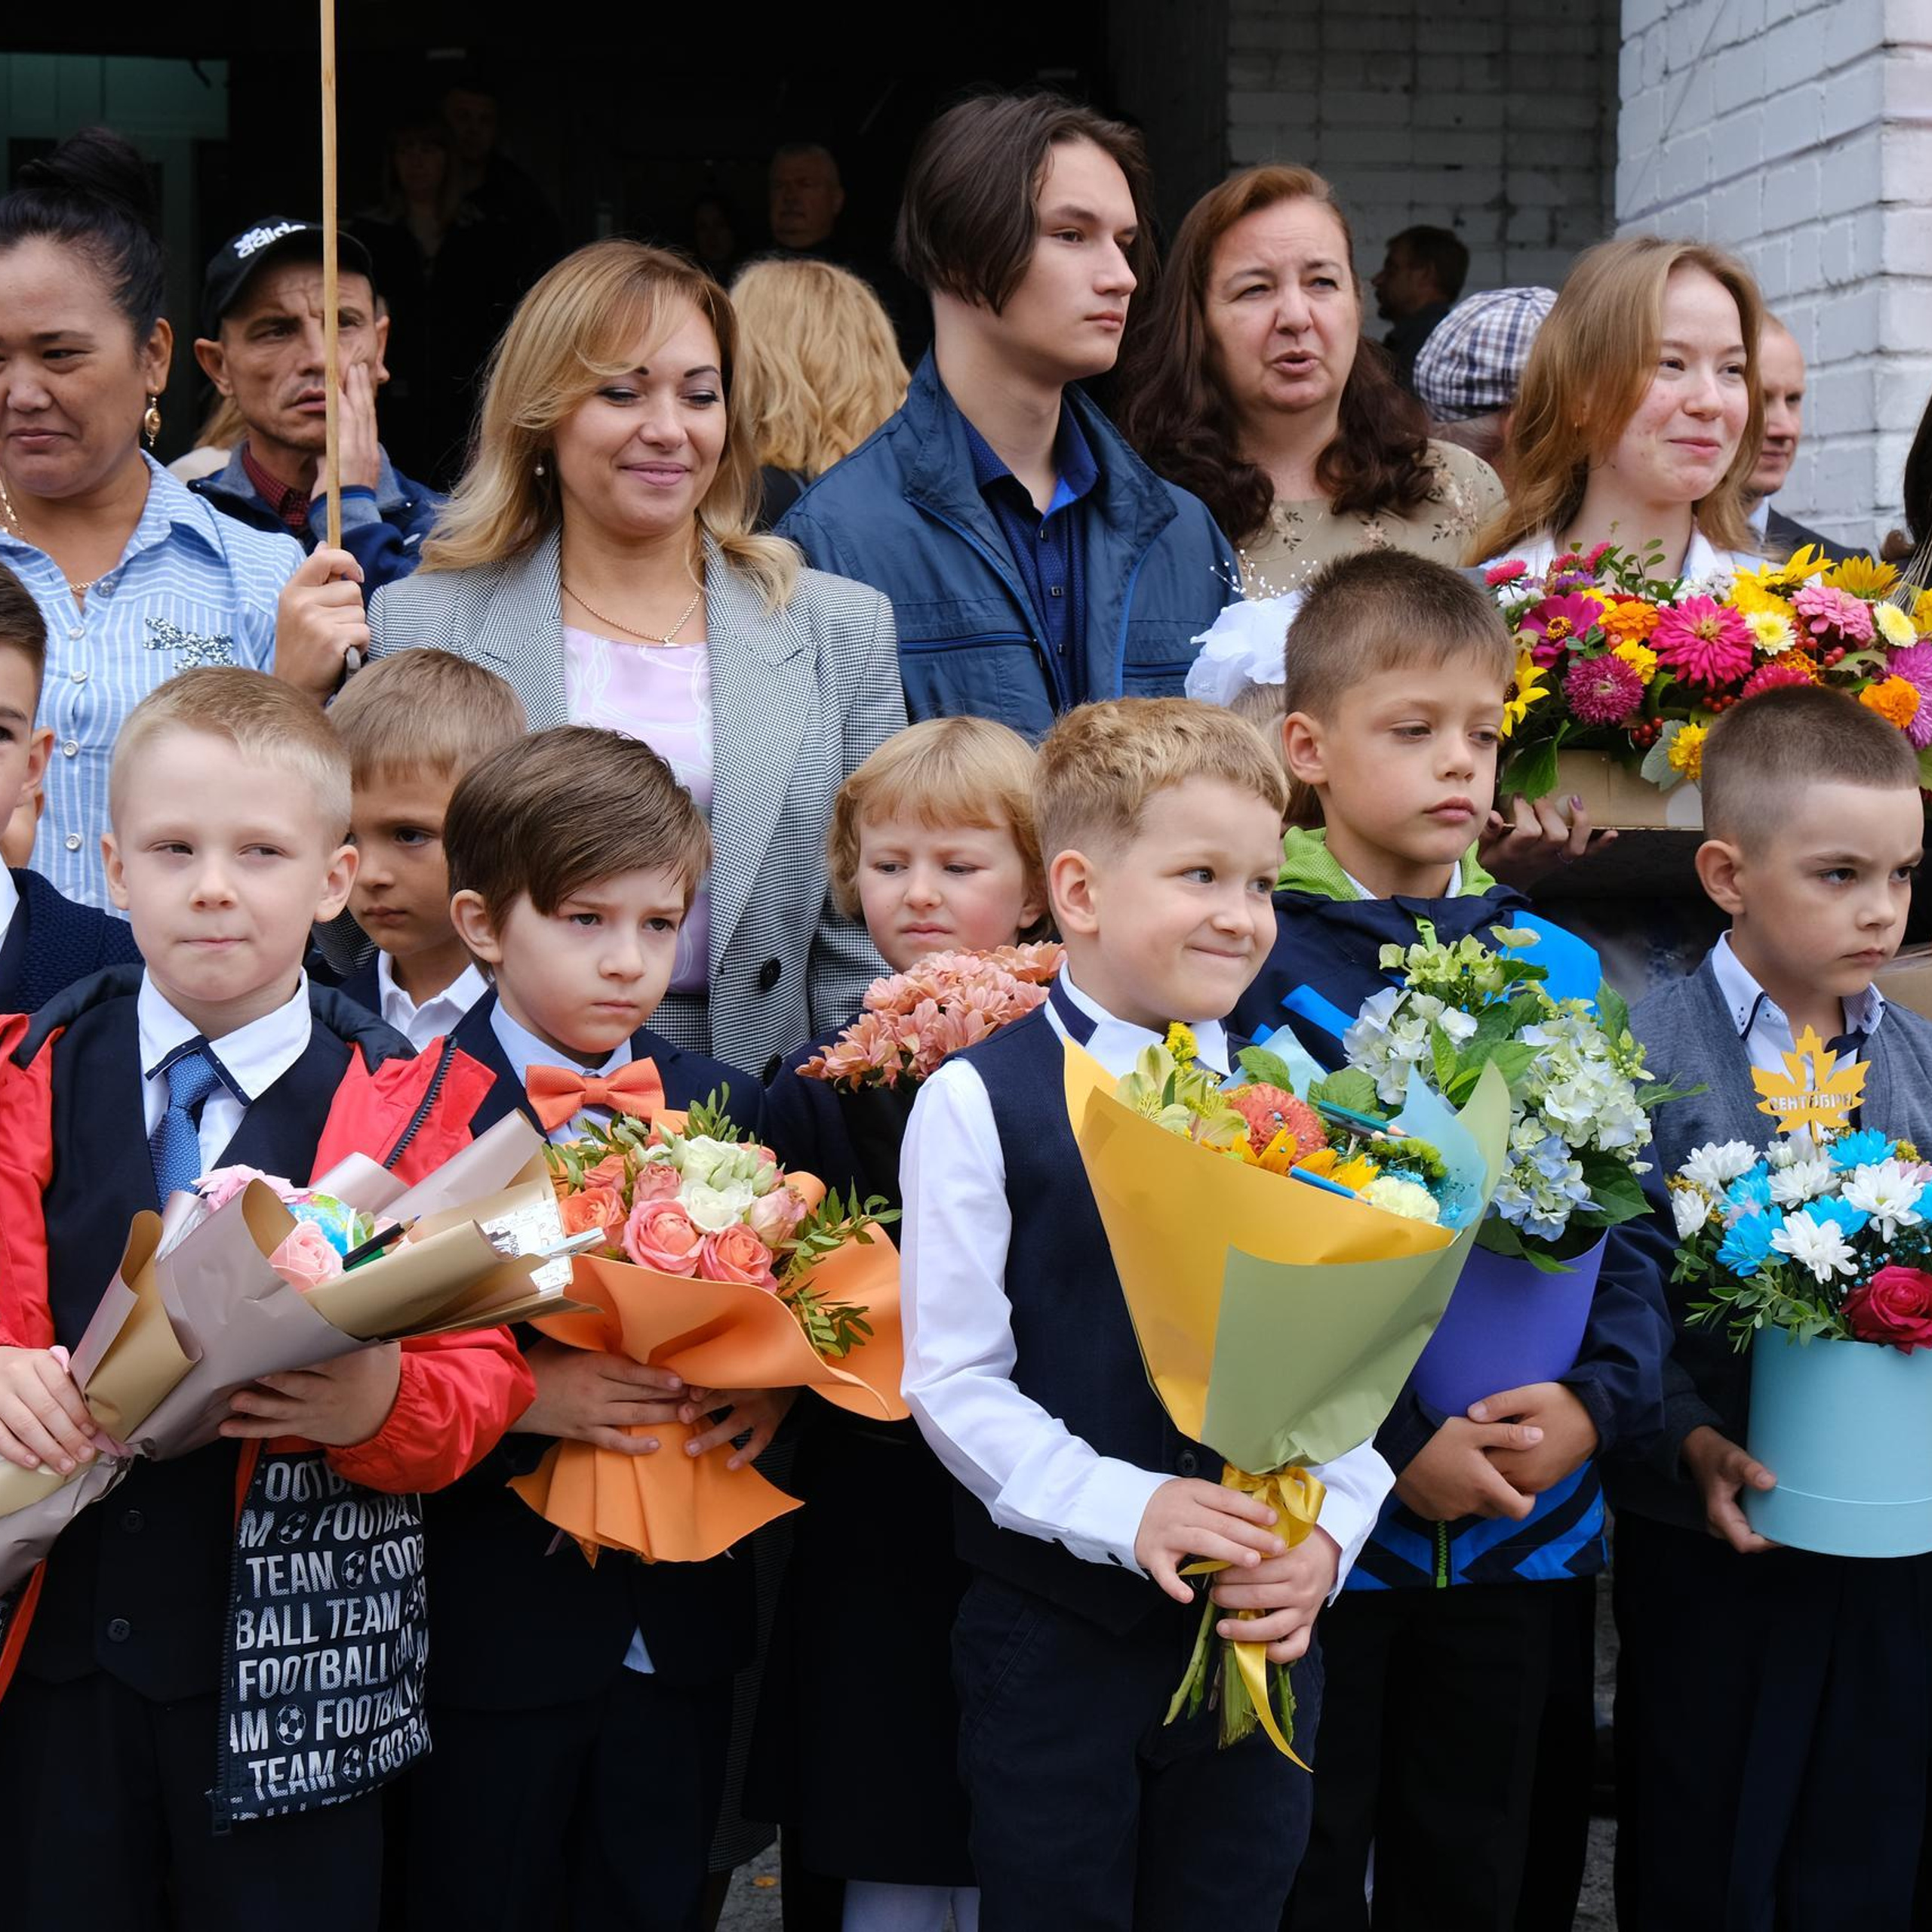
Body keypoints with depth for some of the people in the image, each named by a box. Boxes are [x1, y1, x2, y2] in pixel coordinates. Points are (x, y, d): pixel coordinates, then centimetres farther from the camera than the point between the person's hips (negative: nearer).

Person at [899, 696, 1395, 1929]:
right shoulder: (979, 1104, -6)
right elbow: (953, 1378, -9)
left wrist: (1326, 1535, -12)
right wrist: (1122, 1507, -20)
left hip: (1262, 1627, 3)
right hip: (1055, 1629, -3)